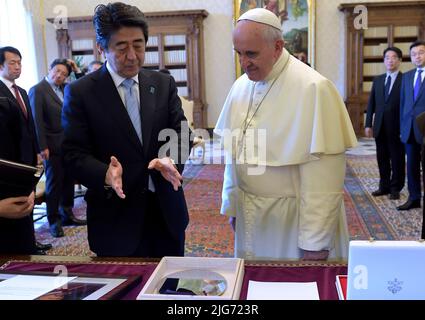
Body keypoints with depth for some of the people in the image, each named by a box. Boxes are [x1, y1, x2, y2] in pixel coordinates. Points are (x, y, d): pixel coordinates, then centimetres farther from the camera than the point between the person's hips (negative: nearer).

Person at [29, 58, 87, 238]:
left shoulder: (65, 88, 9)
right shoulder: (38, 90, -9)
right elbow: (37, 120, -13)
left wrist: (77, 71, 2)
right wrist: (42, 147, -17)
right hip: (52, 145, -6)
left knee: (68, 181, 12)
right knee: (54, 183, 4)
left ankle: (67, 215, 26)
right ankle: (54, 221, 16)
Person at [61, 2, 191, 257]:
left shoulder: (164, 84, 4)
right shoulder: (80, 92, -6)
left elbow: (180, 132, 1)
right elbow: (74, 153, -8)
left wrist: (171, 159, -21)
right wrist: (105, 174, -28)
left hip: (167, 210, 4)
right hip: (115, 216, -3)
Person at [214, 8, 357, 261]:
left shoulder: (313, 89, -19)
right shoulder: (241, 87, 2)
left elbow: (324, 177, -20)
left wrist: (315, 244, -17)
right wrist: (232, 206, 11)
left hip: (294, 220, -5)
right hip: (251, 218, 6)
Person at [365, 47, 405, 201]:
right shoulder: (378, 80, 11)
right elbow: (371, 103, 10)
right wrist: (368, 124, 4)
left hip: (397, 128, -4)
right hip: (380, 127, 4)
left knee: (397, 159, 5)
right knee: (382, 158, 10)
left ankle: (395, 188, 16)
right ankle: (384, 186, 21)